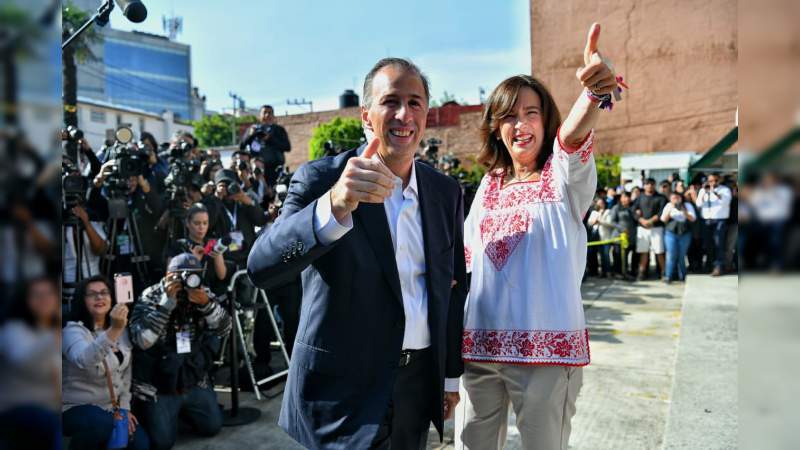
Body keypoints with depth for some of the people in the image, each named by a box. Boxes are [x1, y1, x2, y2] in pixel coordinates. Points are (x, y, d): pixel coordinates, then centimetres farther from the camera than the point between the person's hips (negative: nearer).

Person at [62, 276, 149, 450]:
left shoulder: (122, 331, 4)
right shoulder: (73, 331, -18)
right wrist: (113, 331, -55)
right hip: (76, 408, -6)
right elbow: (84, 361, -41)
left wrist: (124, 407, 3)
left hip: (111, 407, 6)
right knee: (104, 423, -36)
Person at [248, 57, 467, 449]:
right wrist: (334, 204, -42)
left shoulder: (446, 191, 2)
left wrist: (451, 376, 12)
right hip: (344, 386, -4)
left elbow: (453, 287, 9)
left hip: (420, 381, 5)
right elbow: (261, 268, -26)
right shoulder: (320, 178, -12)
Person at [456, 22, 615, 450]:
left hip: (546, 346, -4)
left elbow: (573, 135, -26)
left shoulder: (562, 177, -3)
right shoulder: (488, 185, 11)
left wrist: (594, 92, -45)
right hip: (478, 346, 4)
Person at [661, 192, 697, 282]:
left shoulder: (687, 205, 9)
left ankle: (682, 276, 10)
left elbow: (693, 219, 0)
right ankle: (668, 276, -7)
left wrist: (684, 212, -15)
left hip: (685, 234, 0)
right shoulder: (668, 206, 10)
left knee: (682, 255, 0)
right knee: (671, 255, -8)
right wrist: (670, 209, -10)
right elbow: (663, 219, 2)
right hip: (671, 233, 0)